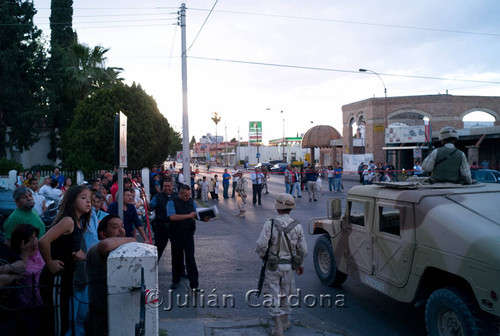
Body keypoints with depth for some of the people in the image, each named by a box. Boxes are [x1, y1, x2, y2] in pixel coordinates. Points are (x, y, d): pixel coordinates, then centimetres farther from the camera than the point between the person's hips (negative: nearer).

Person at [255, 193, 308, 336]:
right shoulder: (297, 226, -7)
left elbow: (261, 245, -18)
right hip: (289, 266, 3)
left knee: (275, 295, 8)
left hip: (273, 265, -3)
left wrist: (262, 256, 4)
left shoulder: (270, 224, -17)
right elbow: (303, 250, 0)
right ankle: (284, 322, 33)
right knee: (285, 293, 21)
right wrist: (301, 264, 17)